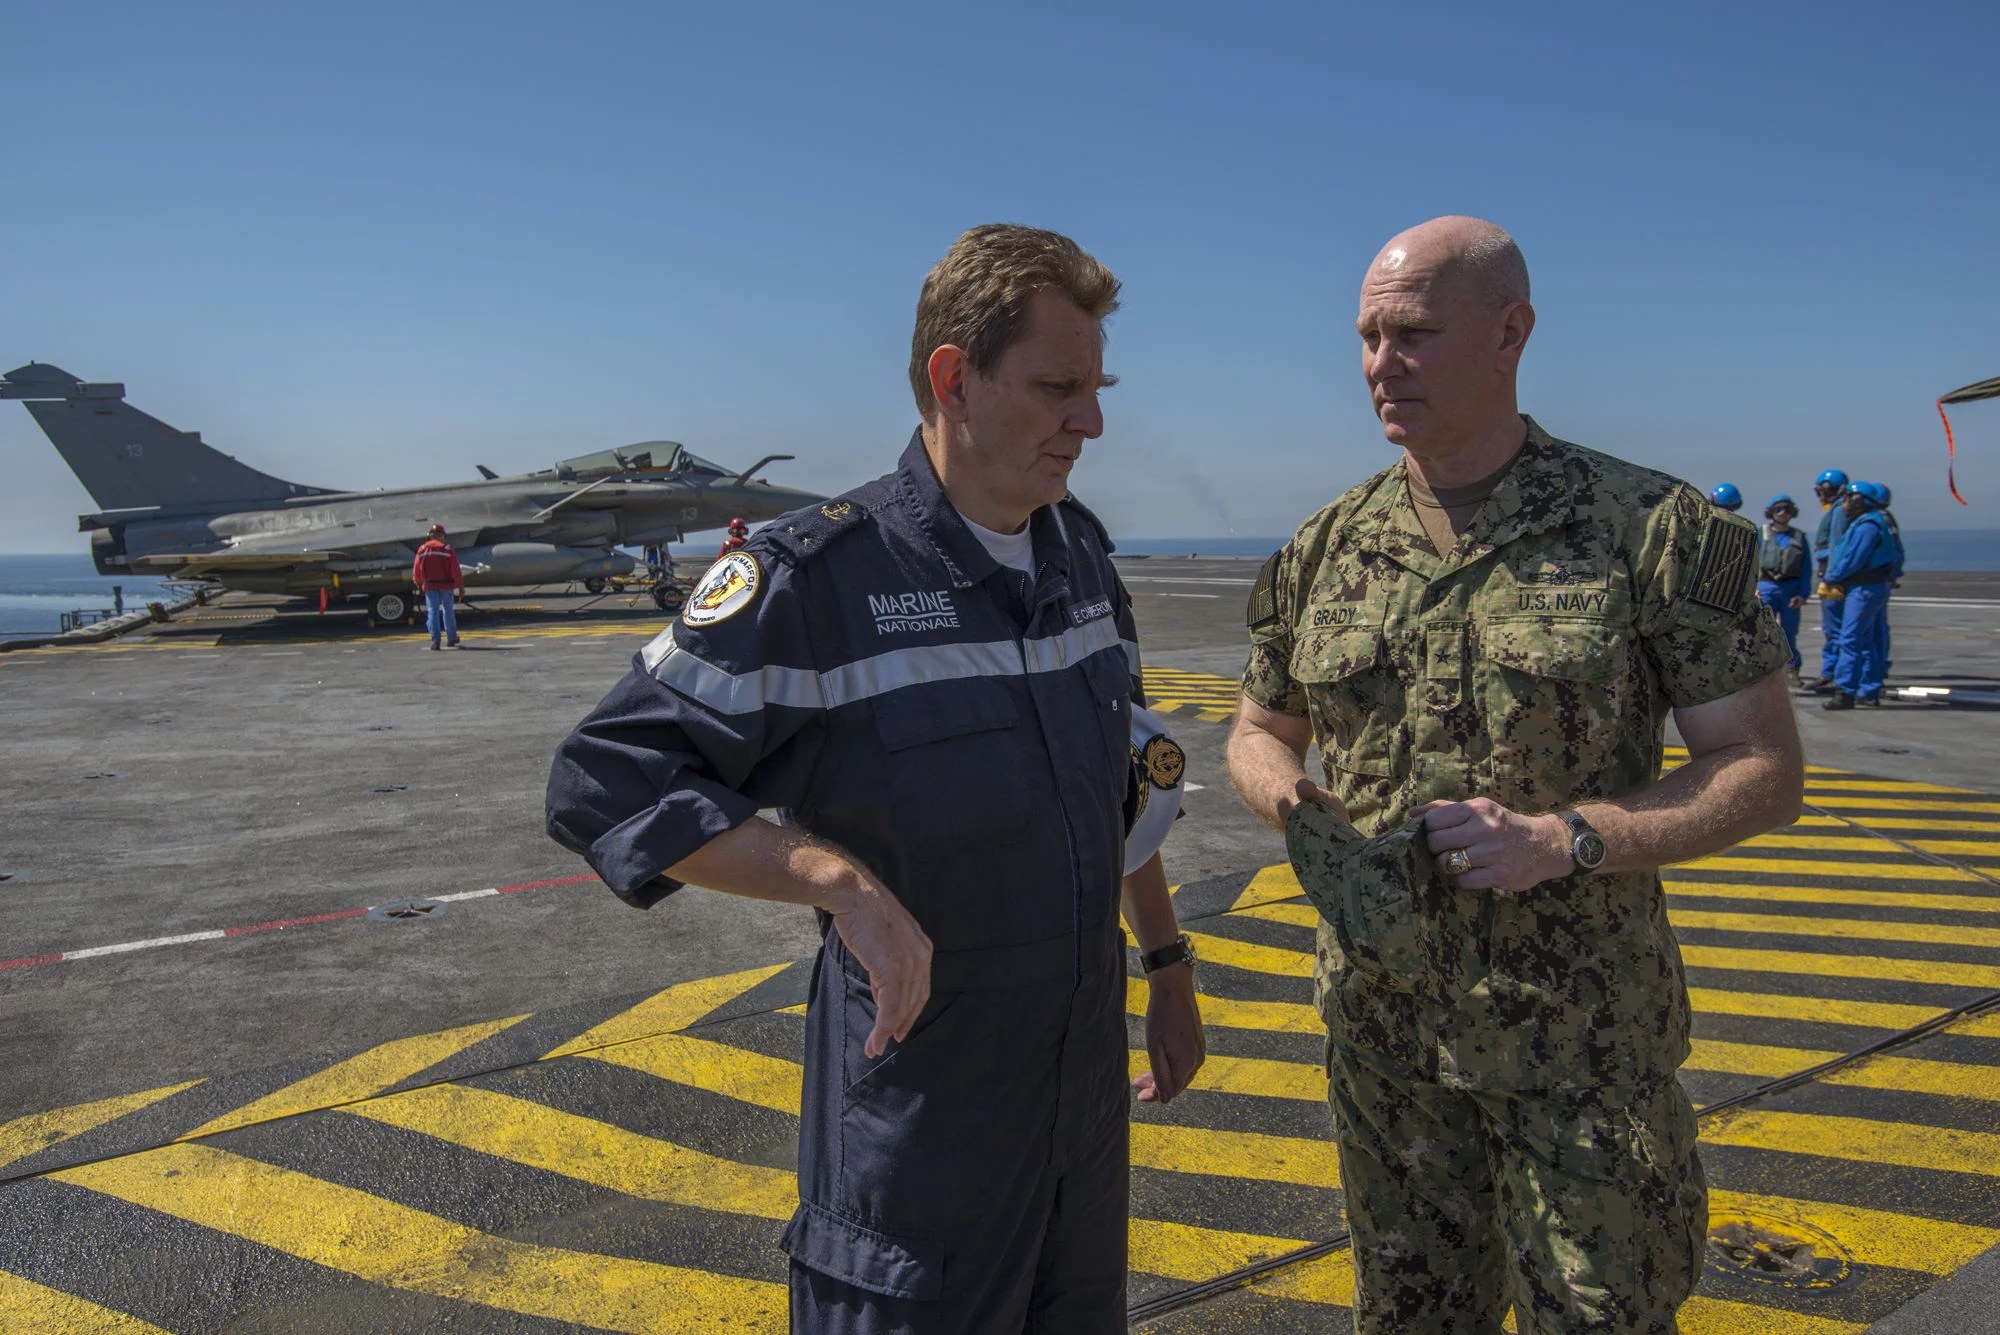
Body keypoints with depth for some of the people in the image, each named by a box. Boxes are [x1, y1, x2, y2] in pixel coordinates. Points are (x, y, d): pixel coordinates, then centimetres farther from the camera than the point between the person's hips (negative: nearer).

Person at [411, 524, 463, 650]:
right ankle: (452, 638, 20)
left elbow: (416, 569, 5)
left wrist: (418, 584, 20)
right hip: (446, 585, -1)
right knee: (448, 610, 12)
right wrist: (461, 586, -2)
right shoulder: (447, 548, -5)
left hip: (429, 586, 1)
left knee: (432, 611, 1)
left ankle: (435, 640, -9)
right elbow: (455, 569, -8)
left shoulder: (422, 549, 2)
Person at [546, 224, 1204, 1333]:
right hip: (913, 1105, -6)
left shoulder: (1082, 552, 3)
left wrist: (1167, 963, 17)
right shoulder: (817, 576, -18)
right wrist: (842, 881, -28)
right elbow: (606, 780, -20)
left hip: (1086, 1088, 7)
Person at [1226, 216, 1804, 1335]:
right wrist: (1298, 812, -10)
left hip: (1584, 1038, -3)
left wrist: (1562, 839, -22)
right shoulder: (1324, 549, 1)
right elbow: (1260, 734, 13)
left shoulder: (1656, 529, -10)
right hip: (1383, 1025, 4)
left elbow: (1766, 770, -8)